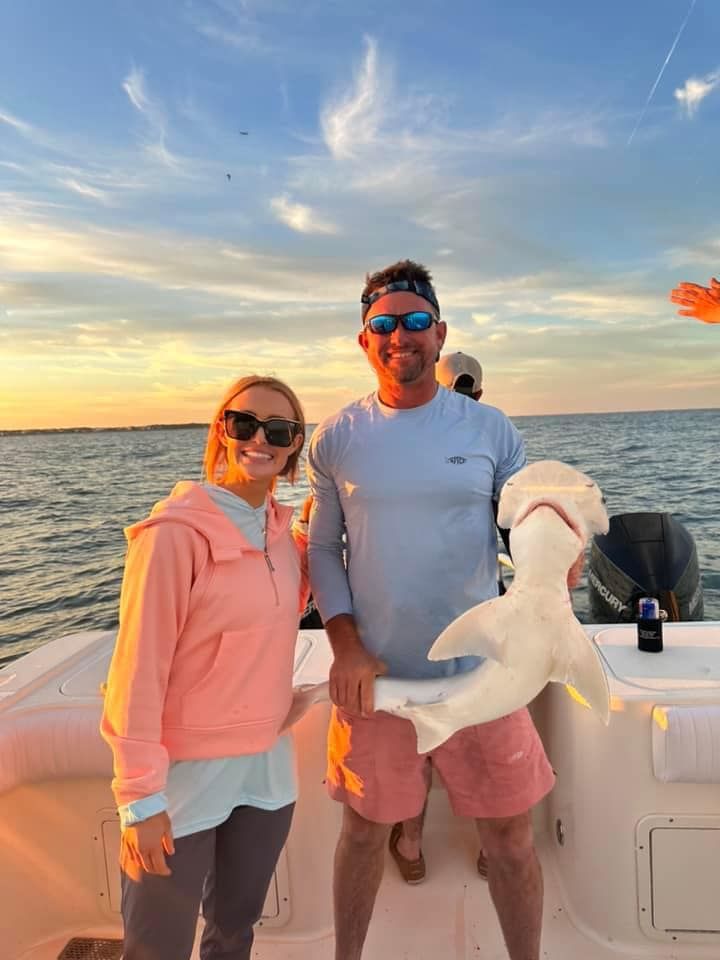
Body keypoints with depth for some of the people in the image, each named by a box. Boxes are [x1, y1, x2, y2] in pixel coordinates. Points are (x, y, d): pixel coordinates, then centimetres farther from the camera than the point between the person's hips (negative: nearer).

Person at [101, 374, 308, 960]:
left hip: (267, 765, 6)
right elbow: (138, 668, -19)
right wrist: (140, 796, -17)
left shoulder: (281, 528, 0)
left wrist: (310, 548, 0)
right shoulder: (176, 532, -20)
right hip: (186, 774, -6)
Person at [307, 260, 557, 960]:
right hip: (373, 672, 0)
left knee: (509, 833, 14)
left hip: (480, 672, 0)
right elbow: (322, 549, 1)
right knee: (365, 827, 18)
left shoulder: (489, 429, -2)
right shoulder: (336, 439, -2)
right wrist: (346, 648, -10)